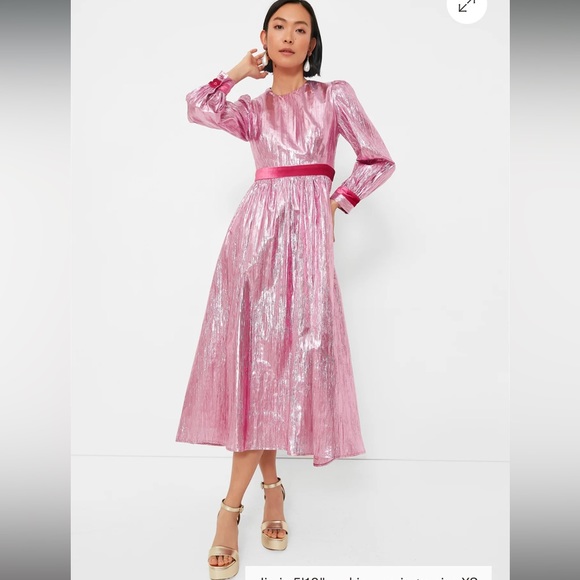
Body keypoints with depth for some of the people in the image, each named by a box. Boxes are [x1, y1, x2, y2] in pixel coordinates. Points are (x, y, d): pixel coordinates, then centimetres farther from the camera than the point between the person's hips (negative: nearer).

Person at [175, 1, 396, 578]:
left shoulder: (335, 96, 14)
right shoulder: (252, 108, 19)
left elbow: (379, 160, 11)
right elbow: (198, 107, -1)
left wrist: (335, 203, 2)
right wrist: (241, 70, 11)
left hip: (307, 231, -2)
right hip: (256, 227, 3)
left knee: (286, 349, -10)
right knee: (253, 350, -5)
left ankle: (231, 506, -3)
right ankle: (271, 487, 10)